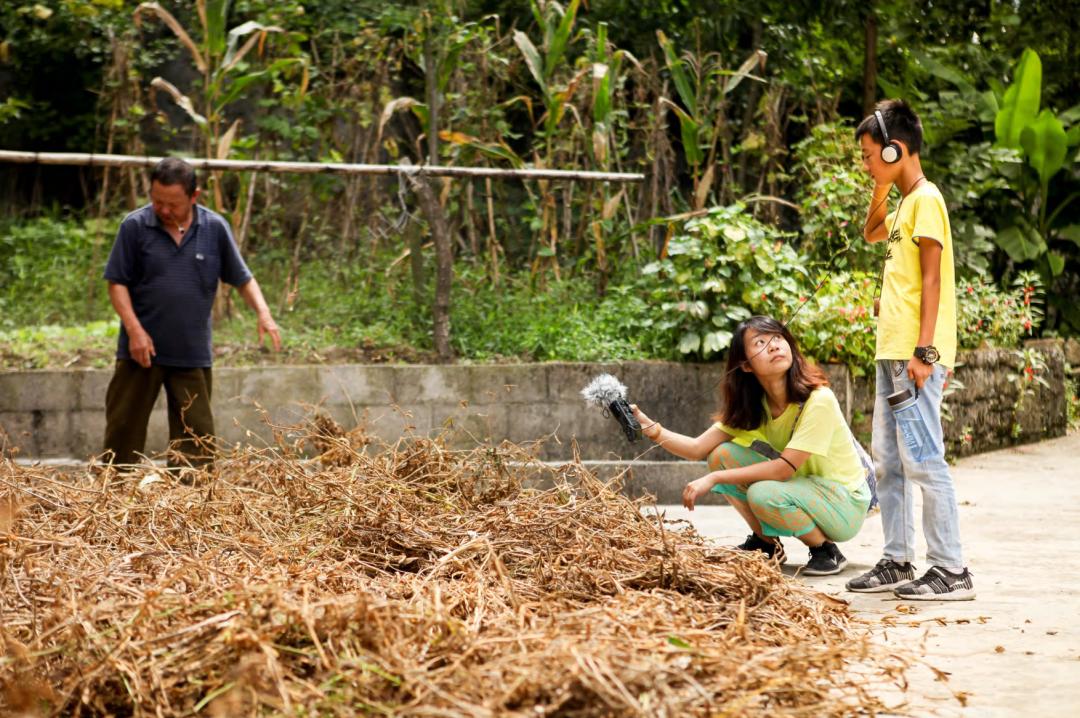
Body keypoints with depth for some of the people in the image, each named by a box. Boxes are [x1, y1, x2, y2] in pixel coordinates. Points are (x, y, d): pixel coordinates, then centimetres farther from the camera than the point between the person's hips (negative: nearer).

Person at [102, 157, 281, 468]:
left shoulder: (215, 228, 1)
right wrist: (134, 329, -14)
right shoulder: (134, 226, -4)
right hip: (140, 349, -1)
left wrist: (263, 313, -8)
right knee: (123, 430, 4)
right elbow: (117, 283, -2)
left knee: (197, 435, 4)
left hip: (193, 355, 2)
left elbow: (242, 278, 8)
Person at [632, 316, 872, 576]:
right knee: (723, 454, -9)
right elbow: (698, 449, -8)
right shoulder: (752, 406, -3)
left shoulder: (818, 400, -24)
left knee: (763, 493, -33)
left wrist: (714, 478, -28)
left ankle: (826, 550, -8)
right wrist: (650, 427, -24)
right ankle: (766, 542, 5)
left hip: (846, 506, -7)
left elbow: (785, 467, -28)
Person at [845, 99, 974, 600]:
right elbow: (873, 233, 37)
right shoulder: (905, 202, 17)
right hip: (892, 352, 10)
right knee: (888, 461, 12)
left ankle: (950, 571, -9)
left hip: (914, 354, -10)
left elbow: (932, 279, -17)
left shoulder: (926, 200, -11)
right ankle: (897, 562, 18)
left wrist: (924, 351, -22)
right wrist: (880, 188, 20)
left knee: (922, 460, -11)